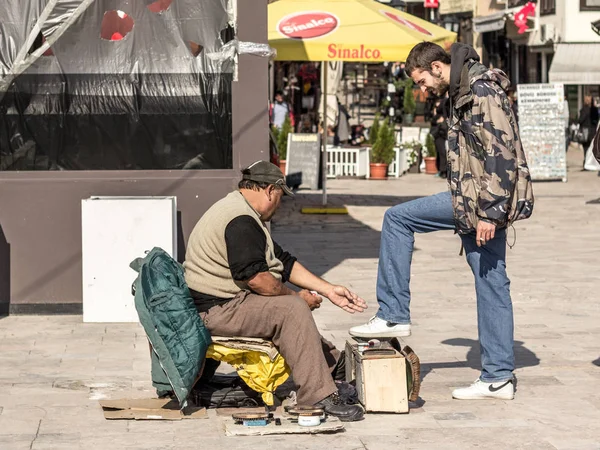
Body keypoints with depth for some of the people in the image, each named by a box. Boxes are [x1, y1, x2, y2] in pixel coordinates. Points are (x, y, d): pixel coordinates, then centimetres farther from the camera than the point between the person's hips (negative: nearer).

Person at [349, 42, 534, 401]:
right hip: (469, 199, 11)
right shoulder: (464, 92, 18)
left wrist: (489, 212, -24)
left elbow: (501, 154, -22)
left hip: (486, 201, -11)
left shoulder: (483, 91, -15)